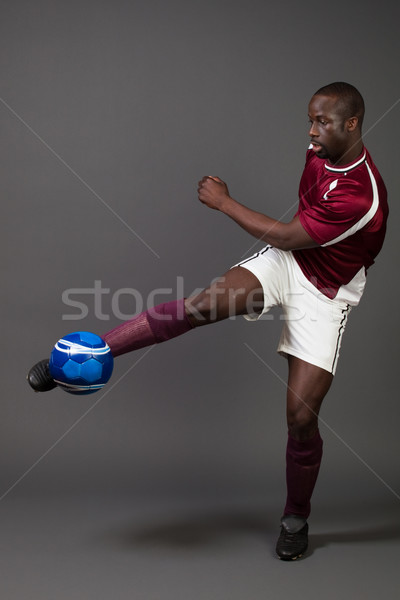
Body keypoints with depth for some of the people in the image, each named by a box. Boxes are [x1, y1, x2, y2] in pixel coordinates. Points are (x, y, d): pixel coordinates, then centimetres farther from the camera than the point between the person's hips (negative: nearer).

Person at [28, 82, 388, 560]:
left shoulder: (362, 196, -30)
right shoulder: (319, 153, -5)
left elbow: (286, 237, -22)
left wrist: (224, 202, -13)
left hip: (325, 296, -5)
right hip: (284, 260, 5)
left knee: (302, 415, -7)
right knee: (200, 305, -22)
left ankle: (296, 519, 18)